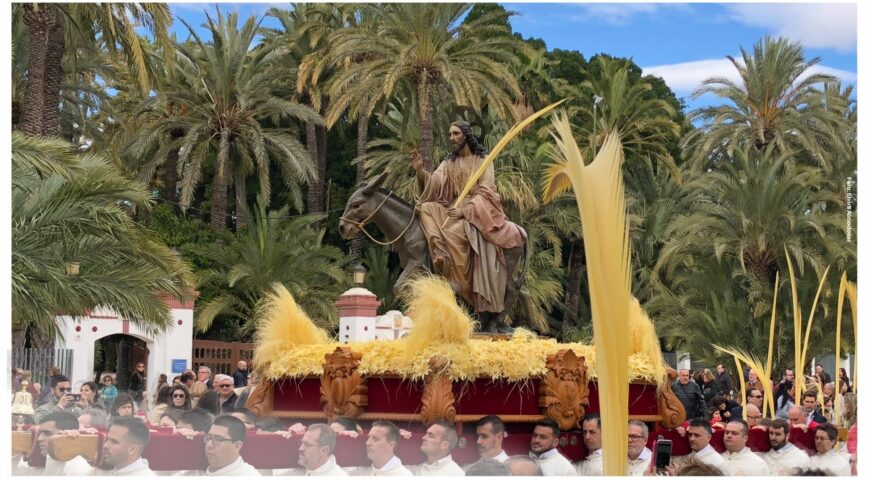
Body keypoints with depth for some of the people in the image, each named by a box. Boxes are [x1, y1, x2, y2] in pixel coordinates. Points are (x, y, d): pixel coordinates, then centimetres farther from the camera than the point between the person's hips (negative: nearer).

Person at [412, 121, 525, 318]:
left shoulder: (483, 160, 2)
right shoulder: (449, 163, 15)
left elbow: (485, 191, -8)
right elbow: (434, 183, 1)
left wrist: (465, 209, -20)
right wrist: (420, 171, -18)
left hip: (478, 210, -5)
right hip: (454, 207, 5)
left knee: (453, 230, -34)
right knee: (427, 208, -23)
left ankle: (459, 282, -29)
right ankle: (443, 256, -38)